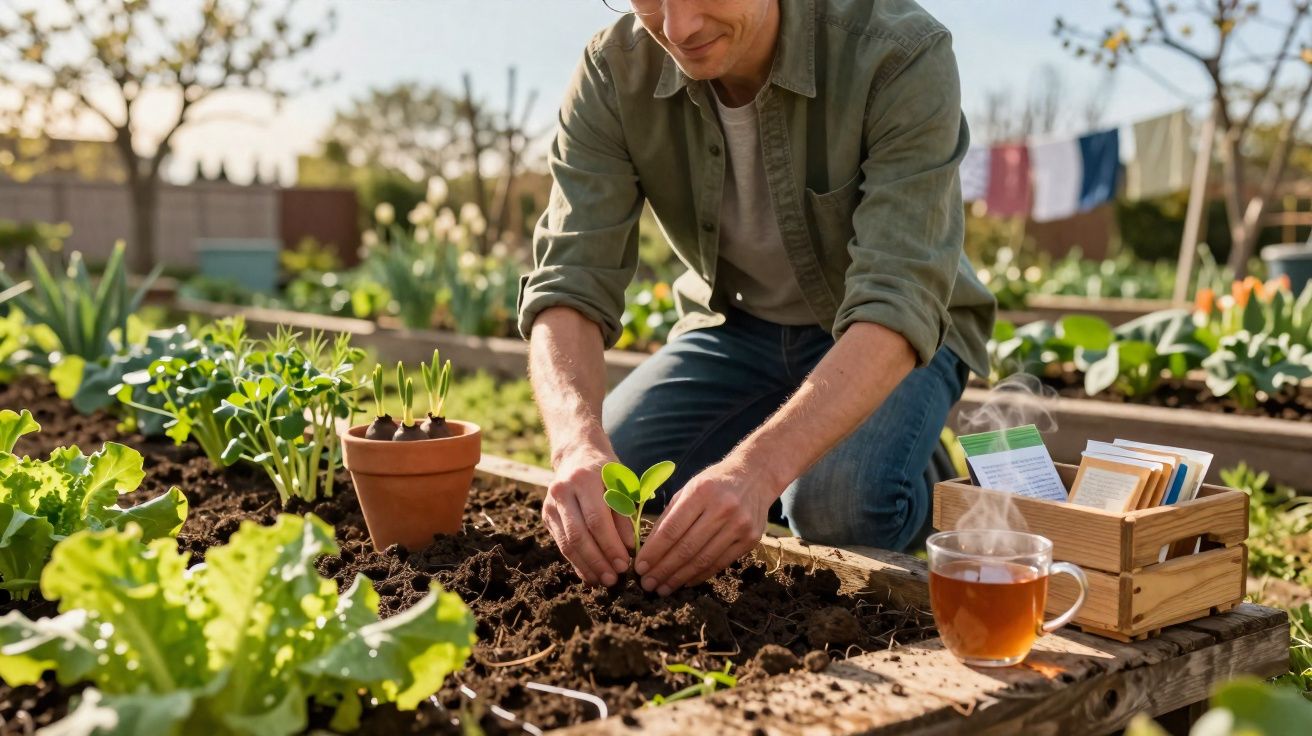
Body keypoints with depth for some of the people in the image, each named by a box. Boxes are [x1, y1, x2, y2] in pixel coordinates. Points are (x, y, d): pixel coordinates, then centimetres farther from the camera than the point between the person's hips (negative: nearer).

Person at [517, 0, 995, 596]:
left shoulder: (902, 56, -29)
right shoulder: (613, 72, -18)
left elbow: (896, 306, -36)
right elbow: (570, 283, -23)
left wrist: (756, 469, -51)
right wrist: (579, 445, -44)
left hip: (897, 339, -3)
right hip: (735, 324, 4)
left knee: (839, 511, -31)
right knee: (593, 493, -15)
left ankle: (907, 473, 5)